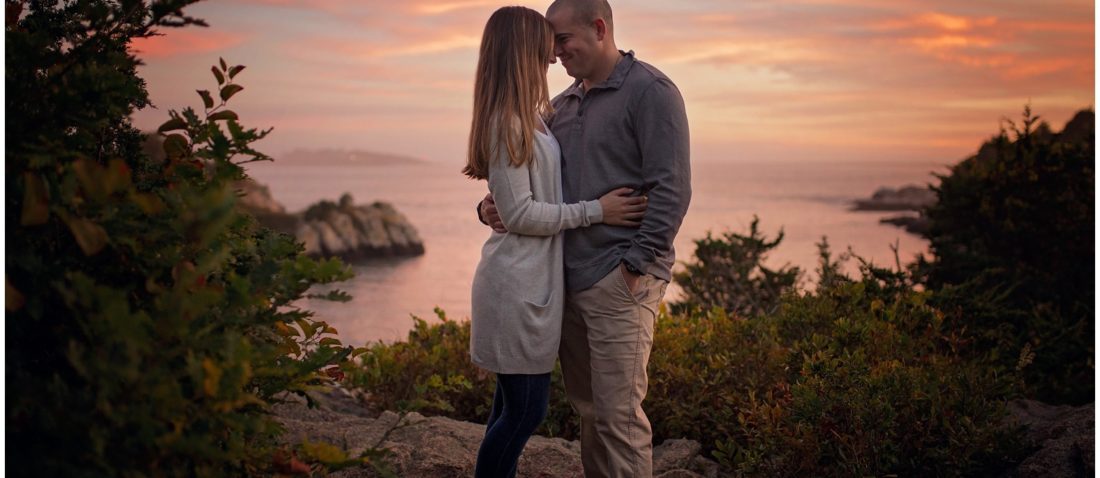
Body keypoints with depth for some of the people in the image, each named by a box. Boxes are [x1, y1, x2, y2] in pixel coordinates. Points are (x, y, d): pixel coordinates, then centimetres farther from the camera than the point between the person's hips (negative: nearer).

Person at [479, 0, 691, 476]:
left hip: (618, 280, -7)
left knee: (618, 413, -5)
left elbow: (672, 190, -14)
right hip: (569, 278, 8)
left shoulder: (650, 91, -6)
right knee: (587, 406, 15)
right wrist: (492, 206, 1)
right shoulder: (561, 107, 17)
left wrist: (634, 266, -17)